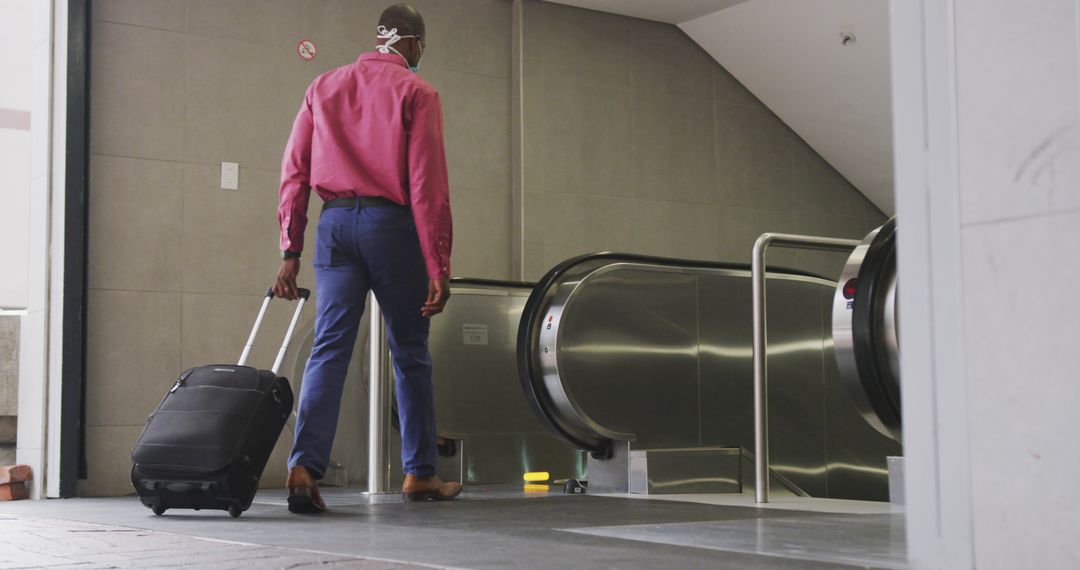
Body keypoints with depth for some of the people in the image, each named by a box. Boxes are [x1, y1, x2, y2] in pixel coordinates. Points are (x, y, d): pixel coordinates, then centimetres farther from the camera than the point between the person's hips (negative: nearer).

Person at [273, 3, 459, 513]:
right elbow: (427, 185, -7)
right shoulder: (416, 93, 1)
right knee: (410, 354, 8)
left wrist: (290, 251, 10)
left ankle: (304, 466, -14)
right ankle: (419, 474, 15)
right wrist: (438, 267, -6)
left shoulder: (322, 88, 15)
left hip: (334, 222, 4)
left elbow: (293, 172, 9)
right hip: (392, 223, -3)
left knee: (328, 350, 1)